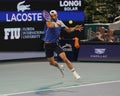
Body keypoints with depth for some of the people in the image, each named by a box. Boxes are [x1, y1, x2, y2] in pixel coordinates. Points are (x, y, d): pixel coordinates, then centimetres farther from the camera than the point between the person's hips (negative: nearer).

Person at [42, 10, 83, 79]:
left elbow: (68, 29, 8)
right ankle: (60, 66, 45)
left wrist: (74, 28, -9)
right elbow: (50, 25, -38)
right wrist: (56, 24, -53)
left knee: (65, 59, -16)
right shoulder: (48, 22, -13)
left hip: (55, 44, 1)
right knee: (52, 63, 11)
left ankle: (74, 72, -10)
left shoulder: (60, 22, 1)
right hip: (48, 44, -1)